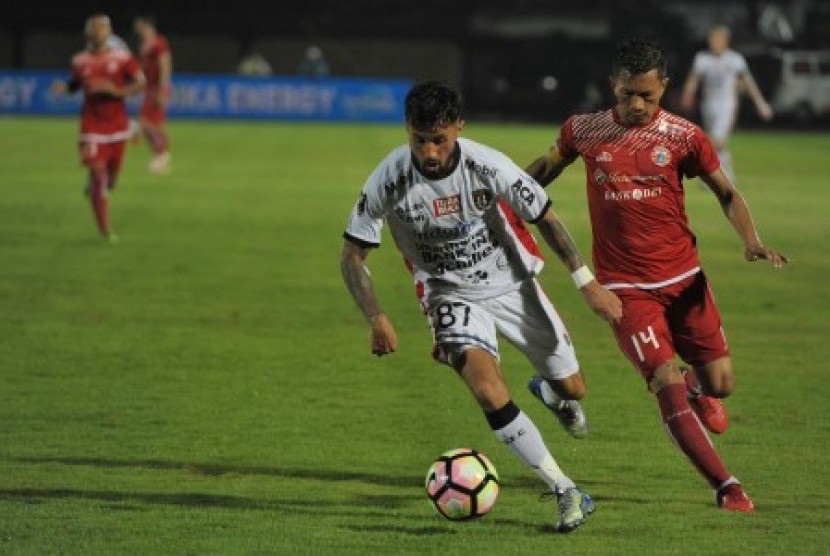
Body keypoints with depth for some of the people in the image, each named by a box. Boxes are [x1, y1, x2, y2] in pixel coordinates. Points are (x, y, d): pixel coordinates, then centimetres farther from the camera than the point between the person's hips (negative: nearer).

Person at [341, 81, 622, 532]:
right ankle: (567, 494, -16)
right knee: (489, 392, -26)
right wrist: (376, 319, -25)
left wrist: (587, 282, -8)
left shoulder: (486, 165, -23)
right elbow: (352, 255, -12)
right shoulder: (389, 181, -23)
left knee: (571, 388, 8)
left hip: (512, 284, 1)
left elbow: (545, 219, -8)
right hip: (452, 295, -1)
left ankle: (549, 393, 50)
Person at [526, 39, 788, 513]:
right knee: (666, 381, -17)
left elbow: (726, 193, 5)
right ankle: (726, 486, -12)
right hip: (627, 288, -1)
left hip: (684, 278, 1)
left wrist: (752, 240, -11)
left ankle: (698, 387, 42)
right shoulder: (584, 132, -1)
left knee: (721, 384, 1)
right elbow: (546, 167, 18)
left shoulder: (684, 137, -3)